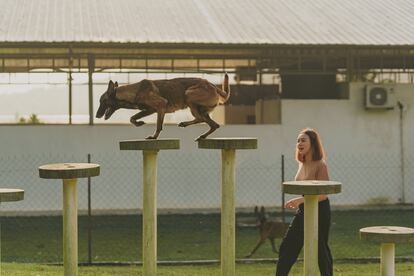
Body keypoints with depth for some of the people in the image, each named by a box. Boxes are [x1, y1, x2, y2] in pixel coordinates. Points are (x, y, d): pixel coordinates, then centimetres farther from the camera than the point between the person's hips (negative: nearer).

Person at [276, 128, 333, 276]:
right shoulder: (302, 164, 8)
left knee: (321, 250, 2)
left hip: (320, 211, -8)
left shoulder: (320, 165, -16)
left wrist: (300, 200, -27)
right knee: (287, 247, 6)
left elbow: (322, 194, -20)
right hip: (303, 210, 8)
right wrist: (297, 202, 11)